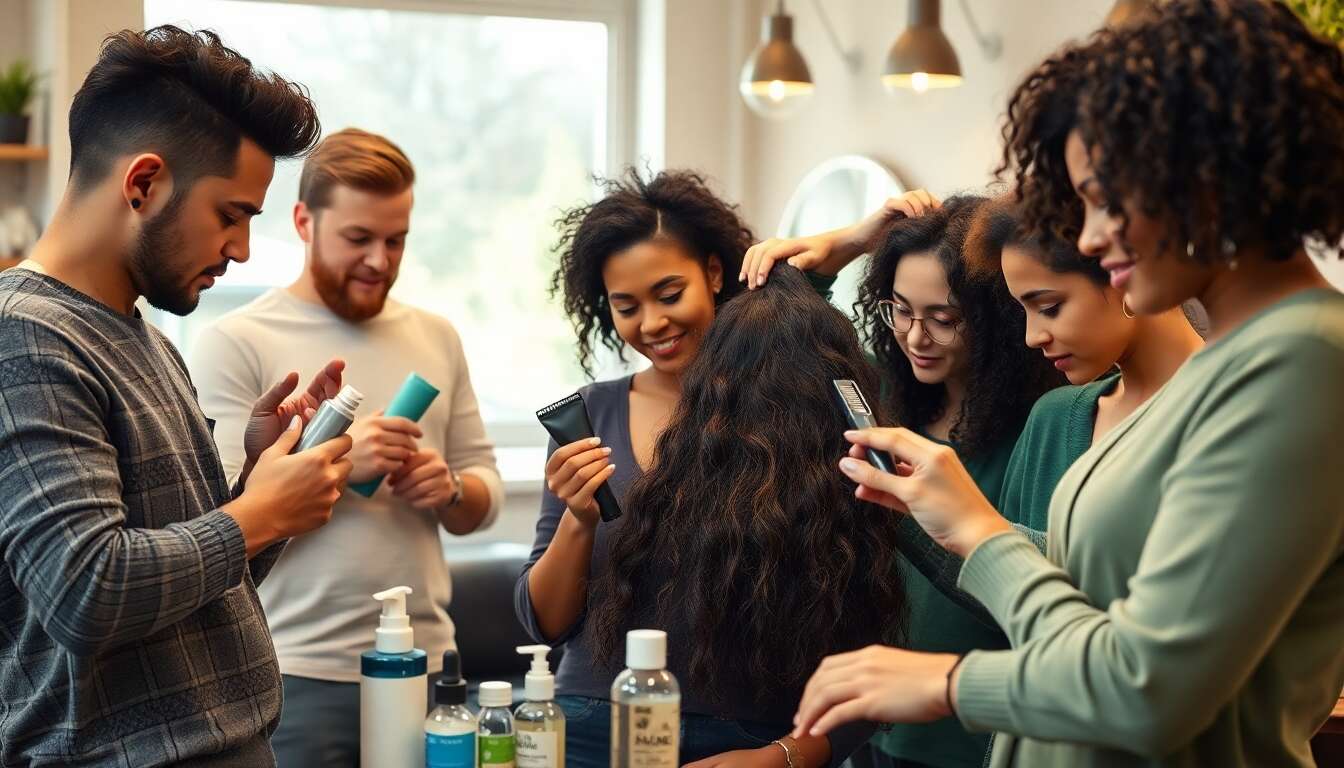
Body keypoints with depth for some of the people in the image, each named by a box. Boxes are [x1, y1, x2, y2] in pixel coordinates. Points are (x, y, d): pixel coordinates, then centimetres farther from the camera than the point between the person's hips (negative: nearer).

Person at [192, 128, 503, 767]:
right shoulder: (234, 342, -3)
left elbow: (485, 488, 15)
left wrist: (450, 489, -6)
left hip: (426, 666, 4)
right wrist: (334, 464, -21)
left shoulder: (436, 338, 13)